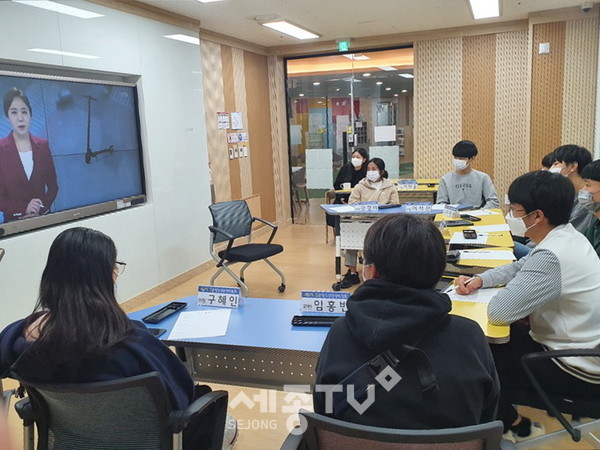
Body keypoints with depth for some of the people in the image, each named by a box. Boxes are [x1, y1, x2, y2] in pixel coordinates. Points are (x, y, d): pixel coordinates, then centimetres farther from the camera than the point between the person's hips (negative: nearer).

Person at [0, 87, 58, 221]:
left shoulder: (43, 145, 3)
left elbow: (53, 185, 5)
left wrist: (42, 209, -8)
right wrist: (24, 208, -16)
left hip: (43, 218, 2)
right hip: (14, 220, -2)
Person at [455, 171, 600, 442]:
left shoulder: (550, 257, -32)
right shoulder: (566, 236, 0)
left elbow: (497, 312, -35)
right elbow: (518, 268, 14)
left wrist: (502, 295, -12)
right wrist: (479, 280, -2)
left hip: (578, 372, -9)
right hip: (578, 349, 9)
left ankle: (514, 425, 27)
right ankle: (505, 400, 36)